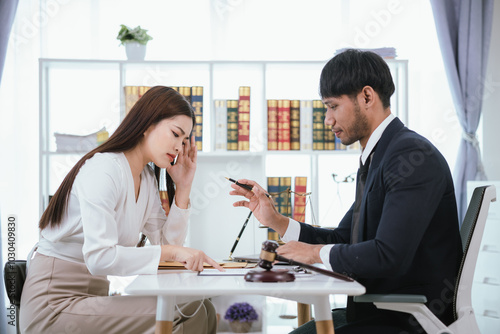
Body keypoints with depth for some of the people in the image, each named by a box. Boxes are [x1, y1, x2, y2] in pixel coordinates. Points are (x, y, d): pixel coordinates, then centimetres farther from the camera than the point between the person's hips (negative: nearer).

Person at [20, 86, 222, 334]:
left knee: (201, 310, -8)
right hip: (54, 306, -8)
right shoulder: (103, 169, -18)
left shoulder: (147, 179, 11)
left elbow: (166, 244, 6)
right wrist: (170, 252, -29)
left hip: (94, 295, 9)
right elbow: (98, 258, -28)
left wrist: (183, 188, 2)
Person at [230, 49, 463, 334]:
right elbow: (344, 239, 20)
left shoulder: (414, 155, -18)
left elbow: (389, 255, -26)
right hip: (380, 310, 9)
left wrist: (315, 252, -12)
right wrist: (276, 221, 9)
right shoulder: (374, 159, 14)